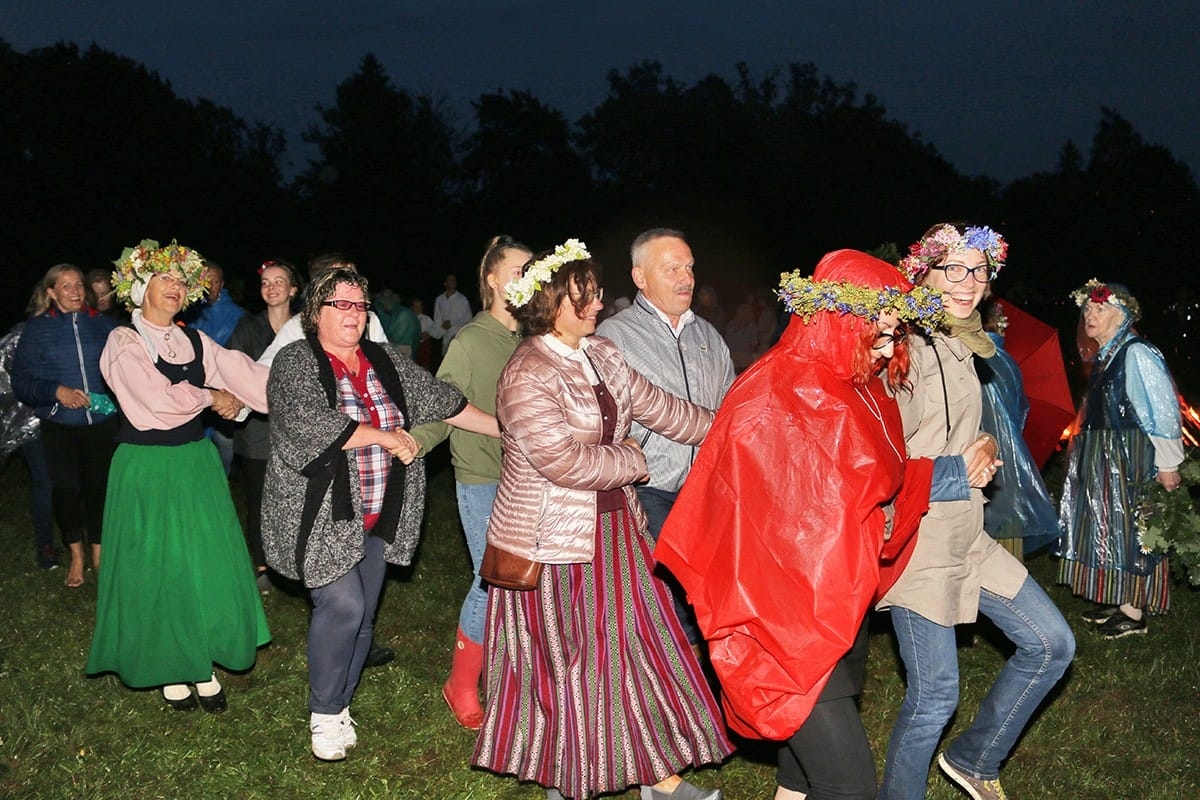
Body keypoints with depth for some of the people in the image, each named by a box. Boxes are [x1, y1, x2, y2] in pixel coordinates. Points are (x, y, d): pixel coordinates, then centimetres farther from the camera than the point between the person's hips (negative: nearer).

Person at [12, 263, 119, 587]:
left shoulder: (102, 324, 4)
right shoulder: (37, 328, 0)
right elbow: (21, 382, -3)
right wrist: (56, 392, -18)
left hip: (101, 423, 1)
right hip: (59, 426, 0)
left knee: (99, 486, 5)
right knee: (65, 489, 4)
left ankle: (98, 553, 24)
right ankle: (76, 556, 23)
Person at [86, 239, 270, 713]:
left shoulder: (195, 342, 8)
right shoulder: (124, 342, -8)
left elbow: (243, 375, -4)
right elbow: (160, 398, -18)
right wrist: (212, 396, -2)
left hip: (196, 462, 5)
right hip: (146, 467, -5)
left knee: (208, 565, 5)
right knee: (157, 569, 3)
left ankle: (203, 667, 19)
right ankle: (169, 670, 19)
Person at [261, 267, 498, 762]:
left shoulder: (387, 363, 10)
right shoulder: (296, 362, -7)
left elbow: (444, 402, 12)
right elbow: (311, 423, -22)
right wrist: (387, 437, -17)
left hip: (376, 517, 6)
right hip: (324, 514, -6)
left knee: (361, 617, 9)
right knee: (343, 605, -15)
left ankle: (339, 708, 25)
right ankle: (324, 715, 3)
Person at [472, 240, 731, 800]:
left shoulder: (603, 355, 6)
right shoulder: (527, 375, -20)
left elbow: (659, 408, 12)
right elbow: (565, 461, -26)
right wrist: (630, 461, -11)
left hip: (614, 529, 8)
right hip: (554, 542, -8)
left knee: (636, 645, 10)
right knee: (563, 659, 6)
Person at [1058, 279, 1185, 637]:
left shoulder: (1137, 353, -15)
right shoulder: (1106, 356, 12)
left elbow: (1163, 411, -18)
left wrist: (1167, 463, -19)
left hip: (1131, 458, -9)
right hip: (1104, 460, 9)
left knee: (1128, 528, -3)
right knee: (1107, 526, 13)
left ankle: (1133, 612, 4)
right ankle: (1117, 603, 22)